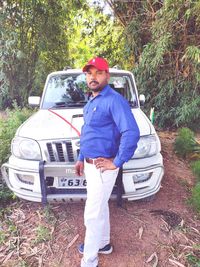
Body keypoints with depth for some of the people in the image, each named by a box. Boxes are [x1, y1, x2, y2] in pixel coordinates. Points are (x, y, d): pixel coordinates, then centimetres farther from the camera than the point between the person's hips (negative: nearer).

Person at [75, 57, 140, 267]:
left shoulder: (114, 100, -18)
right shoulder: (91, 102, 12)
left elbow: (132, 133, -29)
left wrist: (116, 163, -23)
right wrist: (81, 158, 17)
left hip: (102, 168, -9)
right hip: (90, 165, 9)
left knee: (92, 215, 3)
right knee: (100, 207, 23)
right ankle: (103, 243, 44)